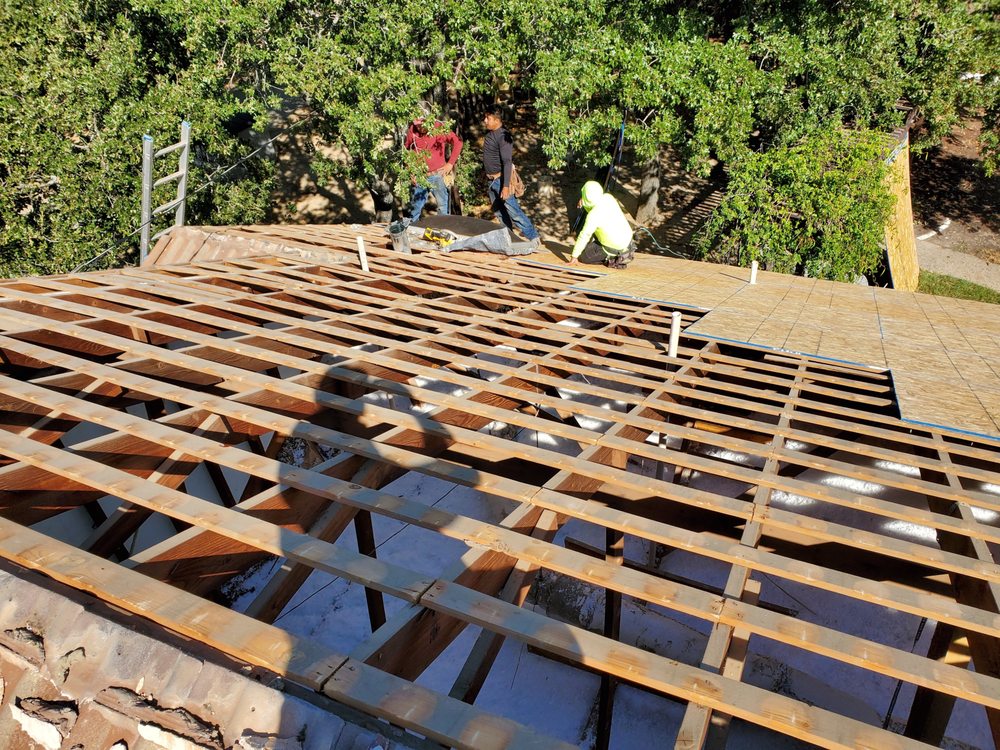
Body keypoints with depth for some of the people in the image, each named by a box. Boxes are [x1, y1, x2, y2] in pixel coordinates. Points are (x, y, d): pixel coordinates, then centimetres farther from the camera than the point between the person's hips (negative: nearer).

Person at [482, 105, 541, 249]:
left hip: (500, 179, -9)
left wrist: (506, 185, -28)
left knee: (513, 210, -10)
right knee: (499, 212, 13)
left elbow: (507, 162, -23)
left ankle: (533, 238, -4)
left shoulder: (503, 136, -19)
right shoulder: (489, 133, 8)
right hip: (490, 180, 9)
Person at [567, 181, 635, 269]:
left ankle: (613, 258, 0)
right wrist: (584, 202, -6)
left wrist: (574, 256, -11)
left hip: (616, 249, -7)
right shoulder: (608, 197, -8)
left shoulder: (593, 216, -28)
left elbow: (584, 237, -20)